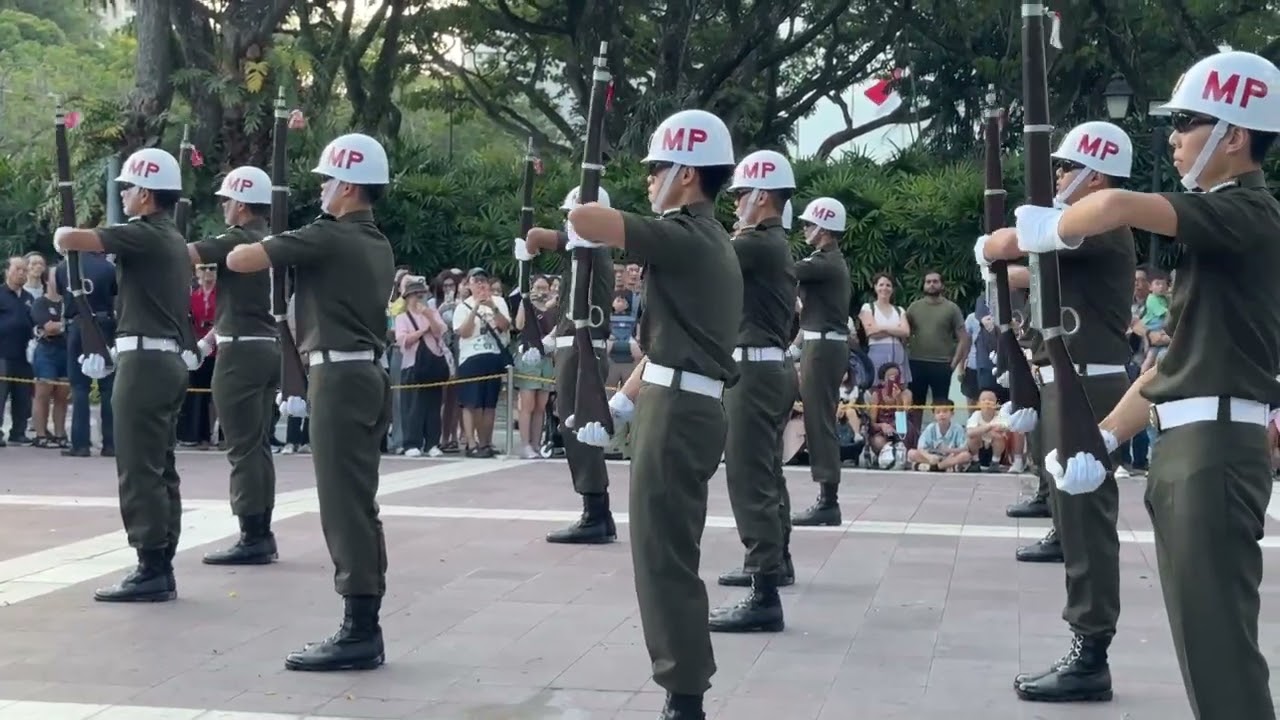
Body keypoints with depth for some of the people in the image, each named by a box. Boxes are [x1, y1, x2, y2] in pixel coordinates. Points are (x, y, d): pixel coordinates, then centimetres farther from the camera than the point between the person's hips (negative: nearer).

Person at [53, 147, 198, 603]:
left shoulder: (144, 235, -12)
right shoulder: (172, 240, 18)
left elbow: (68, 240, -18)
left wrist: (63, 234, 1)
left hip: (146, 360, -10)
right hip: (170, 359, 10)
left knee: (139, 469, -8)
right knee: (159, 467, 10)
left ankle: (151, 571, -8)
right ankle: (161, 567, 12)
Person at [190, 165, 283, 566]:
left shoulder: (238, 241, -11)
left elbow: (184, 255, -19)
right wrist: (211, 340, 24)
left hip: (242, 352, -9)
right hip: (268, 348, 9)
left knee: (243, 447, -6)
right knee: (258, 445, 12)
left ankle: (252, 538, -5)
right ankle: (262, 534, 15)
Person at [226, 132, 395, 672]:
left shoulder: (327, 237, -12)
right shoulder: (378, 246, 16)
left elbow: (238, 260, -12)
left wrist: (265, 245, 9)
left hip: (339, 377, -9)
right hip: (368, 375, 9)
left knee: (344, 506, -8)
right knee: (358, 505, 10)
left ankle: (358, 633, -7)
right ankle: (364, 627, 13)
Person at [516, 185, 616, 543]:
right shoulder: (597, 251, 20)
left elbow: (536, 234, -22)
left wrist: (525, 253, 0)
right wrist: (553, 338, 28)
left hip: (580, 349, -10)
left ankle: (594, 518, -10)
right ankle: (599, 516, 13)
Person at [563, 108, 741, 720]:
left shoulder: (683, 237, -13)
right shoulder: (706, 242, 19)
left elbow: (583, 219, -23)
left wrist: (578, 232, 0)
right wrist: (617, 406, 21)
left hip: (678, 411, -10)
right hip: (681, 406, 10)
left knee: (663, 556, -7)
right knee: (668, 553, 15)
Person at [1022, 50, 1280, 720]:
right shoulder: (1222, 221, 19)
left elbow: (1116, 205, -30)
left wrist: (1044, 230, -10)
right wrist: (1104, 439, 17)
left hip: (1215, 446, -10)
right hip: (1185, 445, 10)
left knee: (1217, 634, -9)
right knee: (1199, 629, 15)